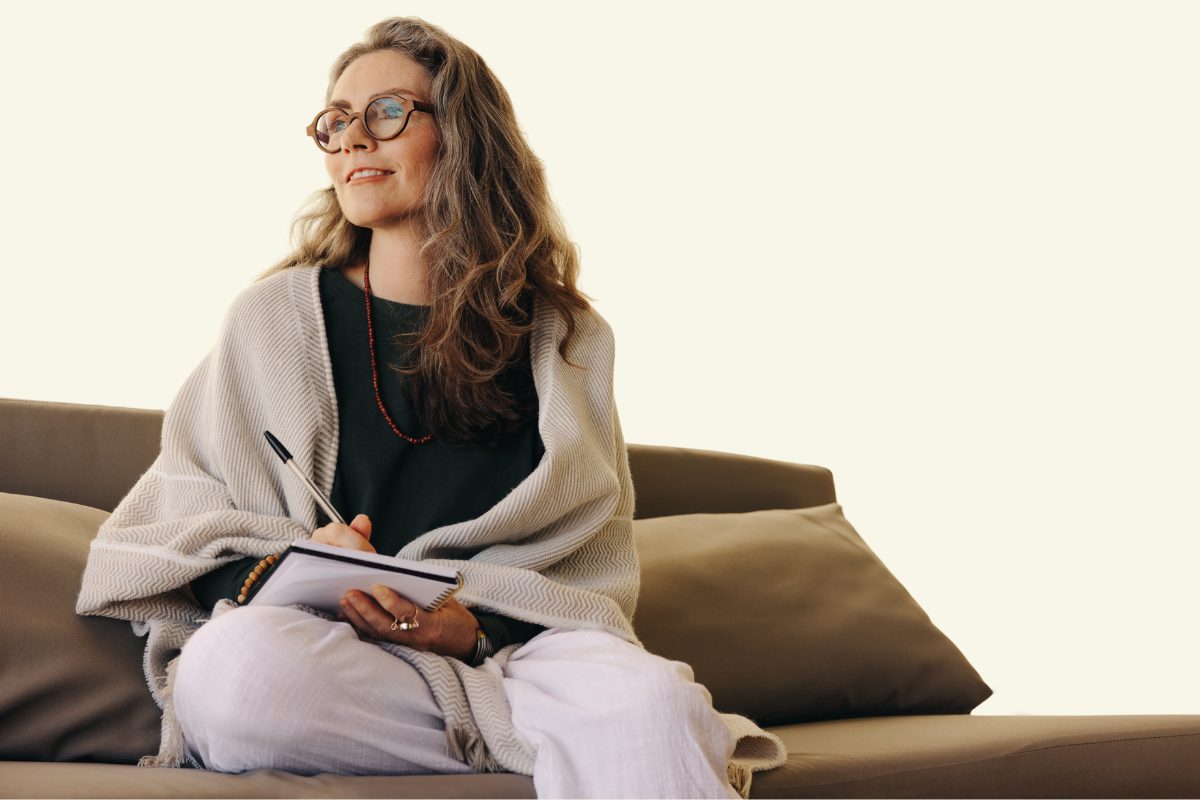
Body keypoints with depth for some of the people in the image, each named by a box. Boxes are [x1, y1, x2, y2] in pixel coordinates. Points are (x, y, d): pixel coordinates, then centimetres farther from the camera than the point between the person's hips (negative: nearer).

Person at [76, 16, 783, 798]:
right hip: (317, 654, 3)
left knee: (645, 696, -38)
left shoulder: (565, 338, 12)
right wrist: (272, 574, -12)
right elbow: (172, 520, 11)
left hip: (505, 647, -3)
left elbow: (587, 568, 8)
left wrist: (476, 631, -13)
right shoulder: (278, 315, 12)